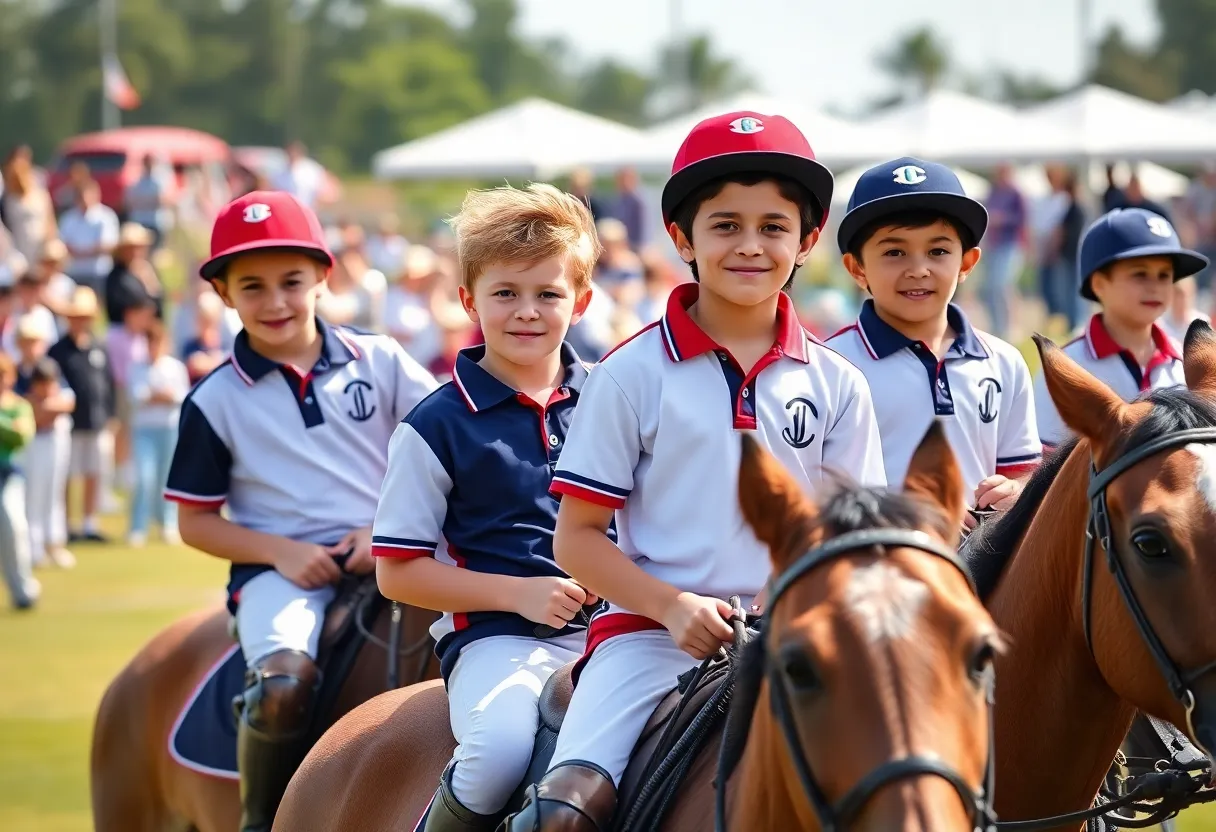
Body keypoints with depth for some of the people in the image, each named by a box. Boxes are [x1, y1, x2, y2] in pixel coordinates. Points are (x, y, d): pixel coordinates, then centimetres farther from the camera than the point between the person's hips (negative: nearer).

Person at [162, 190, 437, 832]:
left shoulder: (379, 363, 7)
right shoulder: (215, 402, 4)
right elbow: (195, 522, 8)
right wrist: (282, 552, -8)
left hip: (386, 558, 2)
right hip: (280, 569, -2)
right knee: (285, 684, -33)